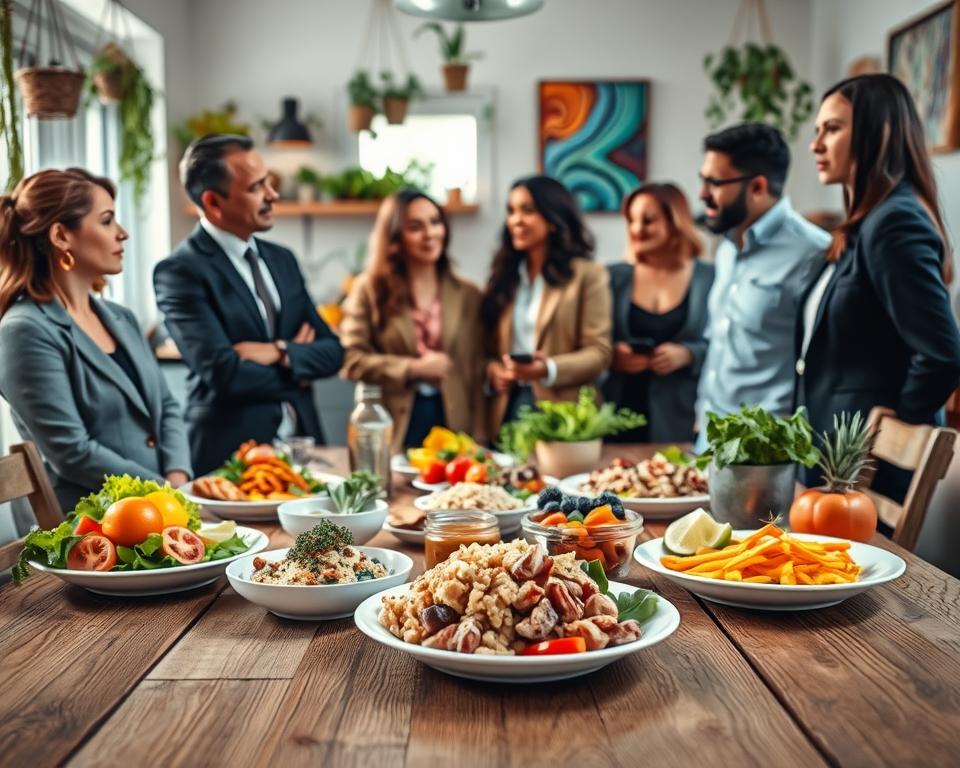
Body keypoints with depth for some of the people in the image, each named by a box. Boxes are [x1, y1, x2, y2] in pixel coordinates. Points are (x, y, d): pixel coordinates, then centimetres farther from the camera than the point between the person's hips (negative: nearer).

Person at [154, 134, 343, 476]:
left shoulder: (282, 259, 11)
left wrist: (280, 353, -11)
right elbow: (223, 373, -18)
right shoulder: (180, 271, -9)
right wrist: (298, 368, -3)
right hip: (231, 458, -5)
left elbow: (332, 351, 9)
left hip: (302, 444, 6)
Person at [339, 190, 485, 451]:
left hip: (452, 423, 2)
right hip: (392, 431, -2)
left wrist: (477, 442, 3)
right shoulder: (370, 290, 2)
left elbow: (475, 376, 7)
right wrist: (413, 369, -12)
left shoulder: (468, 295, 8)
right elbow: (351, 359, -6)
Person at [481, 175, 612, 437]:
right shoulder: (503, 274, 14)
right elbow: (489, 345, 13)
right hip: (507, 408, 4)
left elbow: (600, 351, -8)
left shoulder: (588, 274, -2)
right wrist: (491, 369, -9)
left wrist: (549, 370, -23)